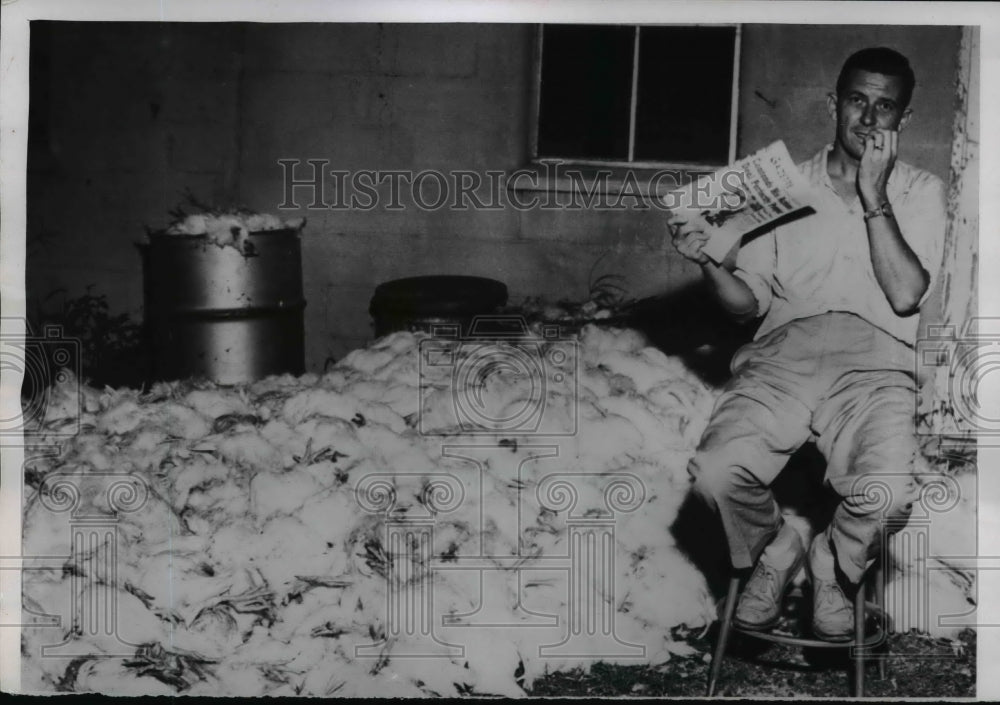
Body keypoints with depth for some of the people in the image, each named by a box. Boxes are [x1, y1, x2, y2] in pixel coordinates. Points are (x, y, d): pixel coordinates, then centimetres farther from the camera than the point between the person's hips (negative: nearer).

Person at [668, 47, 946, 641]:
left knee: (888, 493, -31)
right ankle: (774, 551, 8)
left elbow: (906, 295, -4)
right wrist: (707, 263, -6)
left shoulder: (921, 193, 14)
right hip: (785, 352, 1)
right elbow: (751, 302, 14)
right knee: (716, 471, -28)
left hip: (874, 362, -1)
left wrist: (873, 196, -4)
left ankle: (837, 565, 6)